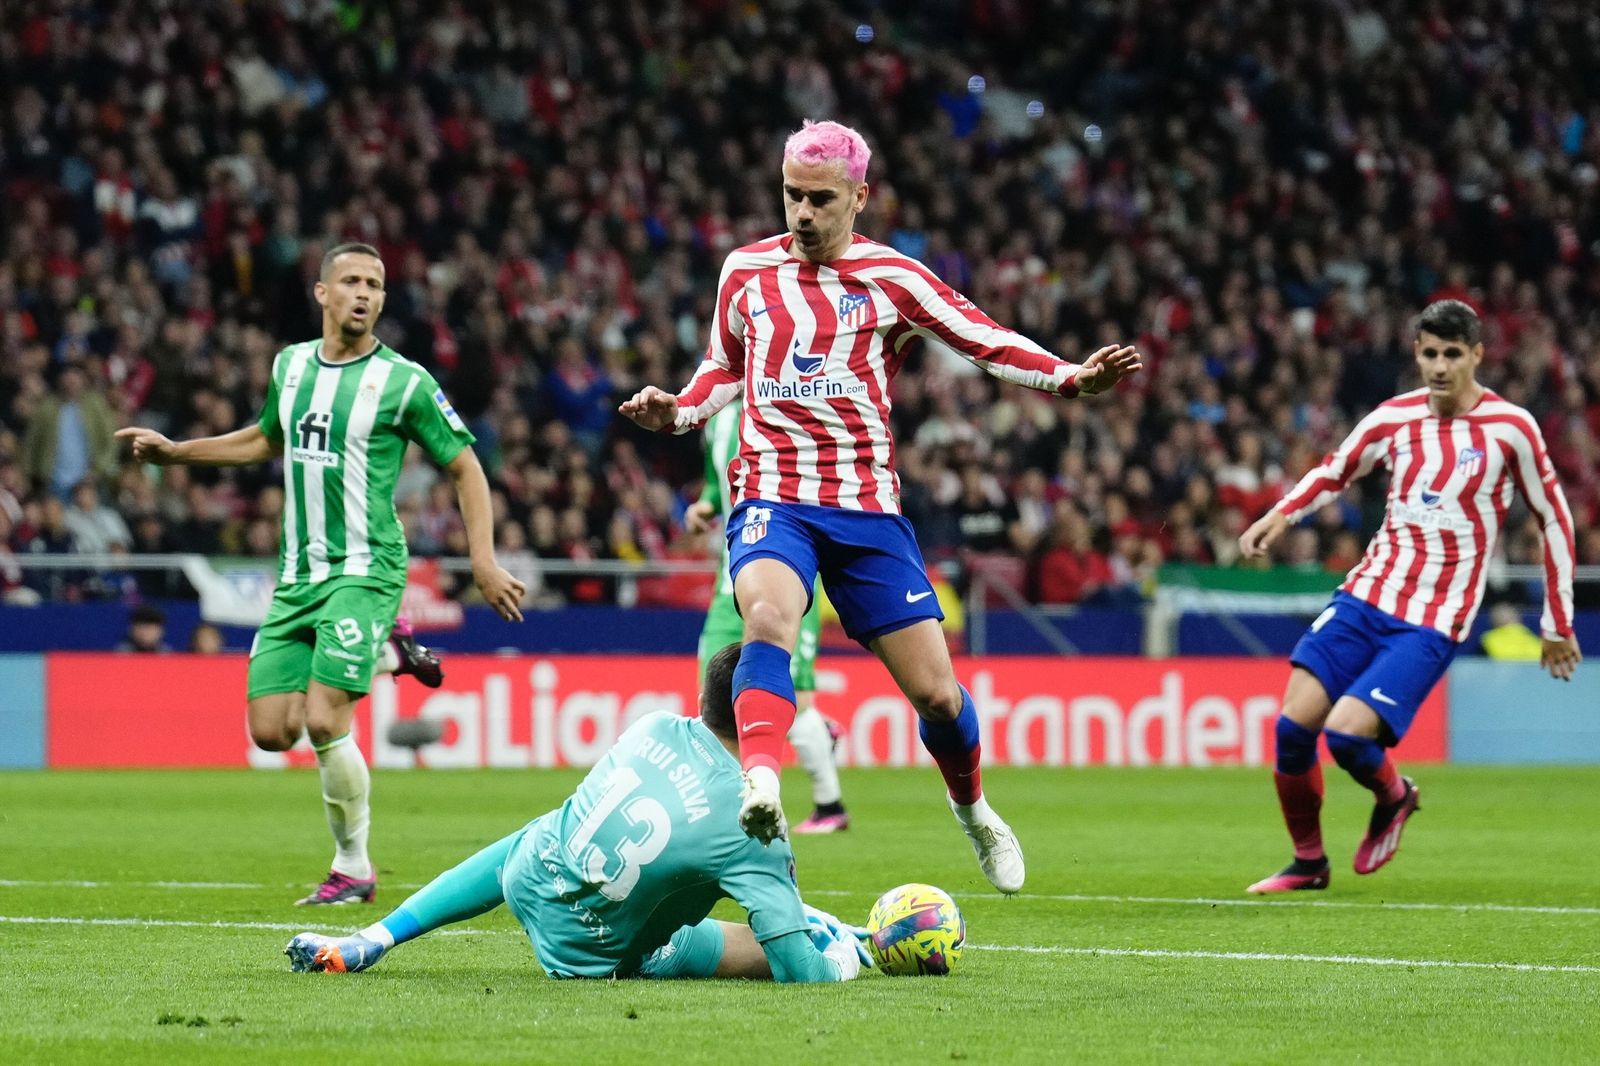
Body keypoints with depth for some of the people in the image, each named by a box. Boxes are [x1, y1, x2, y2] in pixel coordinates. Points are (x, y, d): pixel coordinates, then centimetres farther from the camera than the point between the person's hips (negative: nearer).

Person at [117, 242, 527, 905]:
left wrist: (484, 561, -9)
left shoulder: (403, 382, -7)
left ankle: (353, 868, 2)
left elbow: (464, 466, -1)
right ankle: (382, 655, 25)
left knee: (323, 723, -18)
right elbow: (266, 440, 29)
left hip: (365, 570, -6)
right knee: (270, 731, 0)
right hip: (298, 575, 6)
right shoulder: (290, 365, 9)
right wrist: (173, 451, 24)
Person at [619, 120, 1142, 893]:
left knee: (934, 691, 0)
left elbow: (988, 344, 2)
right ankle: (759, 786, -50)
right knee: (768, 616, -34)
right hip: (773, 499, 0)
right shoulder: (745, 271, 8)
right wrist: (676, 412, 4)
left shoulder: (891, 278, 2)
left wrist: (1072, 378, -13)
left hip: (867, 508, 0)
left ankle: (971, 806, 30)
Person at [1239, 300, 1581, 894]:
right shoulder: (1395, 418, 4)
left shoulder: (1510, 427, -6)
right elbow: (1333, 473, 19)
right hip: (1366, 594, 4)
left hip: (1433, 622, -4)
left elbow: (1555, 520, 4)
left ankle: (1393, 798, 15)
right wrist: (1280, 515, -1)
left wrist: (1558, 626, 7)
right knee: (1293, 725, -8)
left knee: (1346, 734, -19)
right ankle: (1307, 863, 13)